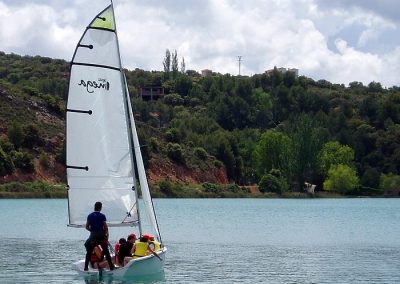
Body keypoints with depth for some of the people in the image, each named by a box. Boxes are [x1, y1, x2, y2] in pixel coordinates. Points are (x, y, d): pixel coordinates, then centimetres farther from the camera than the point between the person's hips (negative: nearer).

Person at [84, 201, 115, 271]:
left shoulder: (90, 216, 4)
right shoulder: (102, 216, -7)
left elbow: (87, 227, 7)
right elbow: (105, 227, -9)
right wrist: (106, 234, 5)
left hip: (93, 236, 2)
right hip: (101, 235, -2)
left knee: (89, 252, 9)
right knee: (106, 251, 4)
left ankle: (86, 267, 3)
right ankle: (111, 266, 3)